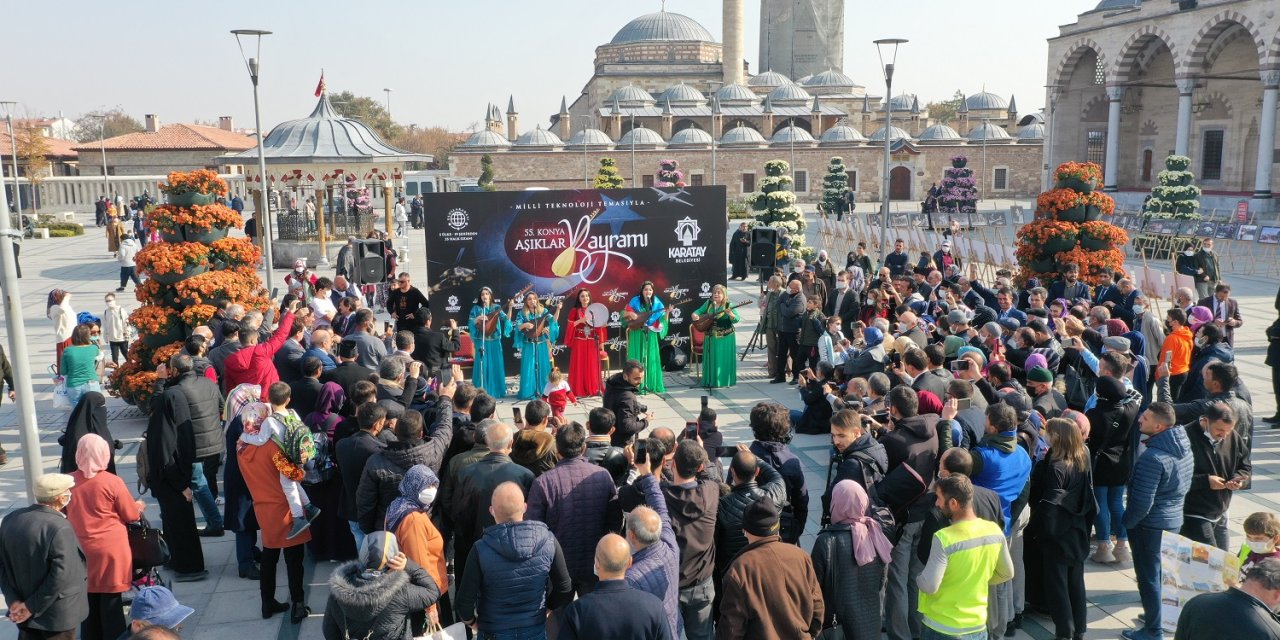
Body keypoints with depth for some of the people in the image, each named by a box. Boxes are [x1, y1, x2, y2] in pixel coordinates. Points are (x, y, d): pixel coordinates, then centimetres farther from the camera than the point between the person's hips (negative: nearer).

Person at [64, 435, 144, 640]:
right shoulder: (112, 482, -14)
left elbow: (66, 513, 12)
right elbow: (131, 515, -6)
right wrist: (139, 506, 15)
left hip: (82, 550, 4)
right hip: (110, 550, -4)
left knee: (89, 600, 15)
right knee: (111, 601, 5)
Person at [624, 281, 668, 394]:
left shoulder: (657, 303, 1)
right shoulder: (635, 301, -5)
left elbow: (663, 319, 1)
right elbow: (624, 314, -1)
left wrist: (667, 312, -16)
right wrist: (630, 313, -20)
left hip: (651, 335, 2)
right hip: (637, 335, -2)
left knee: (651, 359, 5)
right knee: (638, 358, -1)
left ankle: (651, 385, 14)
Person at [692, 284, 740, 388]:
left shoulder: (728, 305, -8)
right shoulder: (708, 303, 5)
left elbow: (736, 319, -14)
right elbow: (699, 311, 12)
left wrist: (731, 314, -36)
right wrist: (694, 315, -12)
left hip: (725, 338, -4)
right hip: (710, 337, 4)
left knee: (723, 360, 2)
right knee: (711, 359, 10)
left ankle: (724, 381, 12)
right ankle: (710, 381, 20)